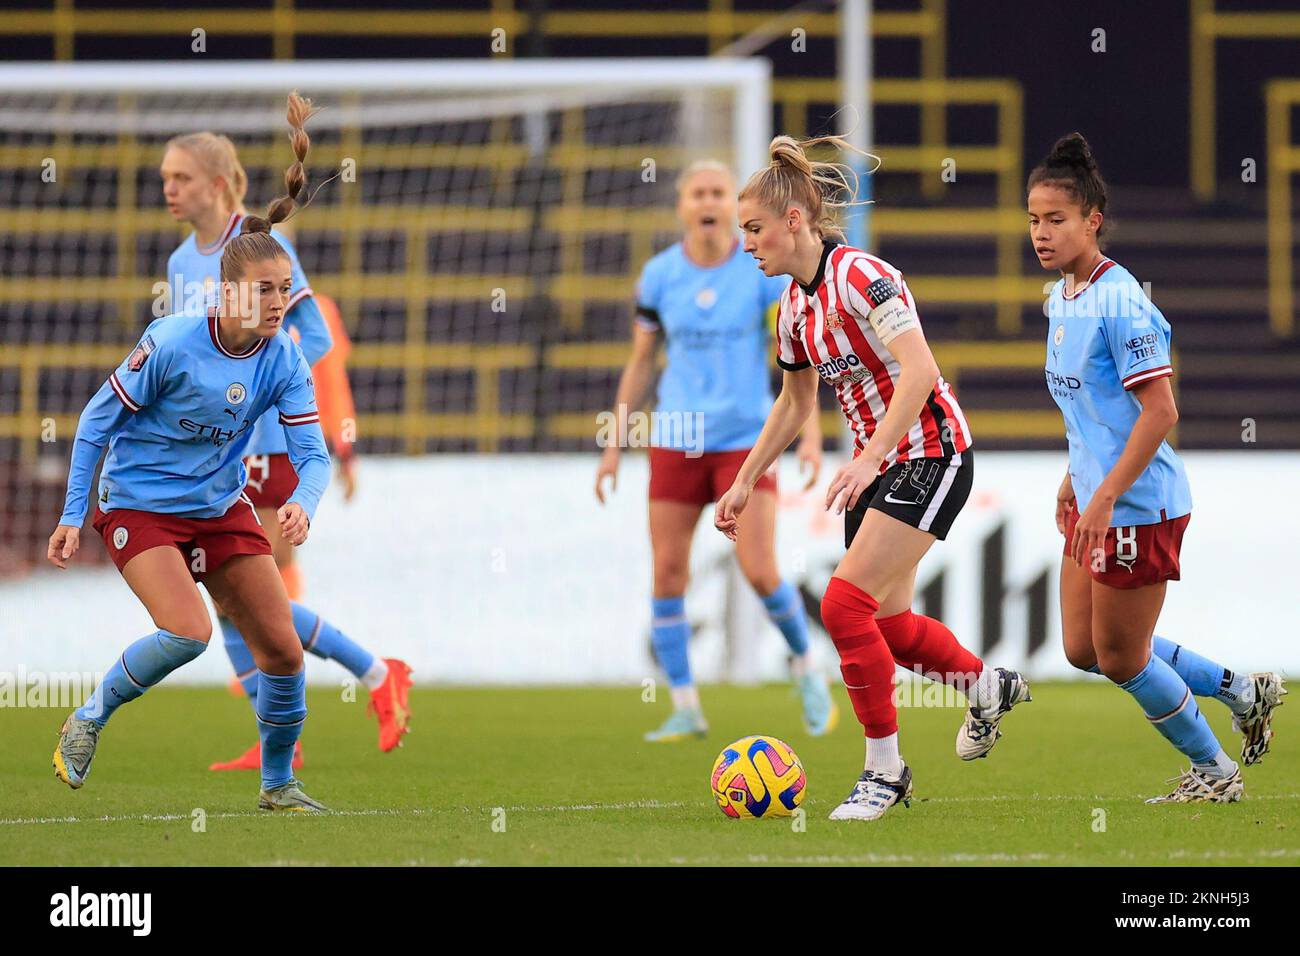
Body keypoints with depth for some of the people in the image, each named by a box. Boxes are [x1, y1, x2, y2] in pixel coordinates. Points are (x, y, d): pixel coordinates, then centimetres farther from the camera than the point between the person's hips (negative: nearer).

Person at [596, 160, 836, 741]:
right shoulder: (658, 276, 1)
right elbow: (640, 364, 10)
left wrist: (811, 434, -14)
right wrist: (615, 446, 8)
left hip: (746, 439, -2)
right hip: (675, 443, 2)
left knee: (760, 573, -11)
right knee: (668, 576, -2)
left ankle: (806, 668, 16)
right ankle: (685, 711, 7)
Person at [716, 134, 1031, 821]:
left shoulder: (859, 277, -19)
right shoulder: (794, 305, 8)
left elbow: (919, 372, -27)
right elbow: (794, 403, 23)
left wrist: (868, 460, -33)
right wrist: (745, 481, 20)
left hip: (931, 454, -9)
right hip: (879, 463, 9)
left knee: (845, 604, -16)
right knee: (885, 621, 12)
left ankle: (884, 769, -5)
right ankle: (989, 687, 40)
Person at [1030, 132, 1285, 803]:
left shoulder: (1120, 302, -20)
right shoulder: (1060, 298, 8)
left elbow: (1159, 412, -23)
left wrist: (1105, 497, -24)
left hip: (1138, 508, -9)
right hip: (1095, 501, 9)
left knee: (1120, 659, 1)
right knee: (1083, 650, 13)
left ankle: (1214, 772, 21)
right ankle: (1241, 692, 27)